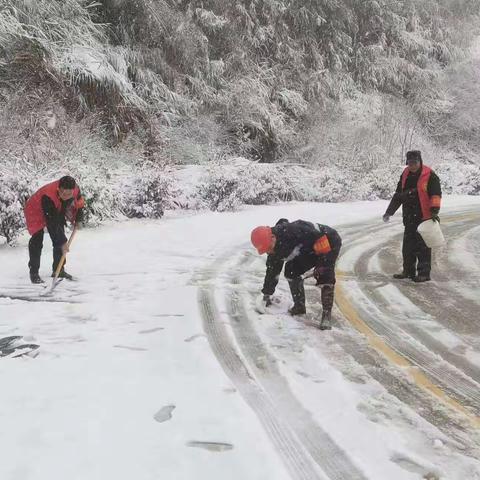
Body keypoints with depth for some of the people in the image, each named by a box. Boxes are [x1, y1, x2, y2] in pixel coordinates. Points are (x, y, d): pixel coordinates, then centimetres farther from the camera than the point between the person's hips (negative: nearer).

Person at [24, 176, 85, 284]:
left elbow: (79, 202, 0)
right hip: (36, 211, -6)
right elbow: (52, 223, -40)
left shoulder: (75, 189, -26)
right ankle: (34, 272, -11)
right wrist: (62, 242, -40)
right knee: (37, 239, -18)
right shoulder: (48, 197, -42)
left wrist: (78, 219, 5)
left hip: (57, 212, 6)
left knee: (60, 238, 5)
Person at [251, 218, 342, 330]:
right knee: (291, 270, -1)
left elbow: (320, 237, -33)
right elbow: (272, 271, 6)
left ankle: (327, 314, -16)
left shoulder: (291, 231, -36)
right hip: (308, 249, 8)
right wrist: (267, 294, 11)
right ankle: (299, 306, 13)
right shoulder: (276, 251, -8)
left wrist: (322, 264, -29)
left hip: (329, 242, -8)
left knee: (325, 276, -24)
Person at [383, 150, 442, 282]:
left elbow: (436, 194, -11)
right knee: (408, 246, 11)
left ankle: (424, 273, 4)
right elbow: (398, 195, 19)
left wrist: (434, 210, -23)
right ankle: (409, 270, 22)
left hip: (424, 217, -7)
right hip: (409, 217, 7)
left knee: (423, 246, -4)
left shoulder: (430, 175, -7)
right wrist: (389, 211, 17)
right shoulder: (405, 175, 13)